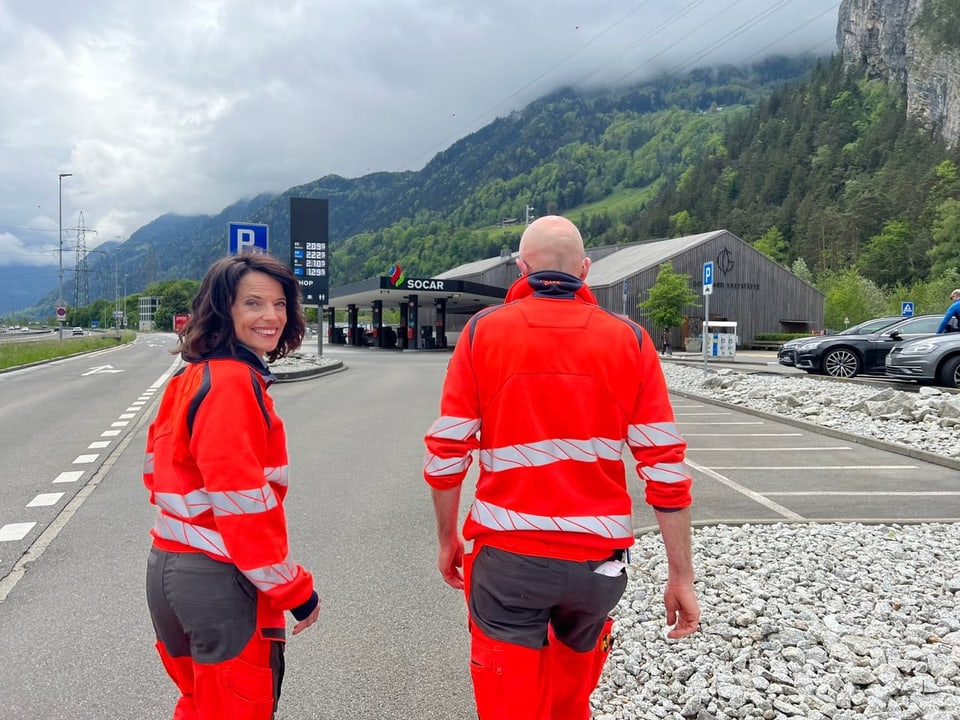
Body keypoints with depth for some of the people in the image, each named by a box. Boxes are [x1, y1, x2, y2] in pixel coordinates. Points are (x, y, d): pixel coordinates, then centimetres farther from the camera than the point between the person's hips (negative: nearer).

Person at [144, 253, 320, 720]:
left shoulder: (190, 377, 8)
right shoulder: (234, 383, -21)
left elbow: (159, 474, 15)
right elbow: (241, 502, -25)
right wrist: (295, 590, -16)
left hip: (168, 567, 9)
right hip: (220, 582, -9)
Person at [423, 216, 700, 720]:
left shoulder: (483, 331, -3)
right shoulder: (630, 340, -1)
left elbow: (445, 453, -3)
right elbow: (667, 469, -4)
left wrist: (447, 537, 11)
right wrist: (681, 575, 3)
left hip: (506, 556, -2)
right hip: (598, 560, 3)